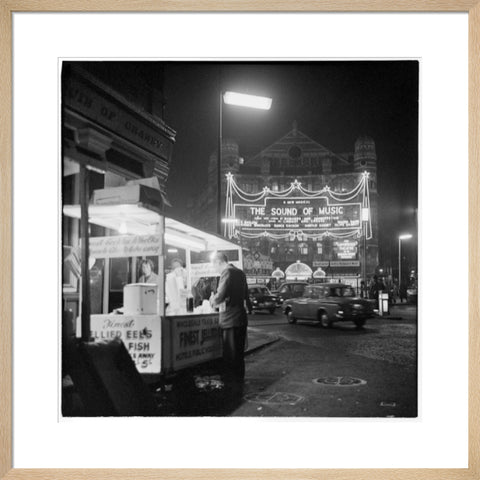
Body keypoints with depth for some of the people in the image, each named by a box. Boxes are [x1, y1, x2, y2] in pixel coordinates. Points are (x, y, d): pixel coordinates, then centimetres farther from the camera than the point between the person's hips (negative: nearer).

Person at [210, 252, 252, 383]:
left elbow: (221, 296, -22)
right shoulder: (240, 272, 13)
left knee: (230, 353, -2)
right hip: (241, 317, 9)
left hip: (230, 319, -9)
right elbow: (245, 295, 21)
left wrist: (212, 301, -3)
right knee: (239, 351, 17)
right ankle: (239, 378, 26)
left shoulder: (227, 272, -14)